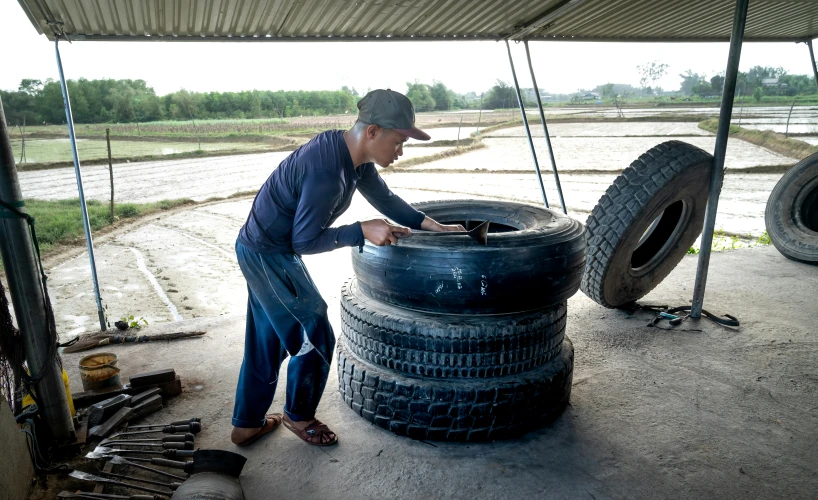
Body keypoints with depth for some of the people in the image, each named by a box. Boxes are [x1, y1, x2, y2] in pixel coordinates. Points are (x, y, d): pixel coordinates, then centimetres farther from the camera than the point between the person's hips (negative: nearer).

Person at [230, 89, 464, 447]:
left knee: (265, 342, 19)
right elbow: (304, 242, -24)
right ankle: (298, 416, 27)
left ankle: (247, 424, 35)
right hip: (268, 256, -9)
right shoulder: (327, 171, -31)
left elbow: (385, 198, 8)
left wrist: (432, 225, 2)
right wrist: (362, 231, -23)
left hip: (258, 249, 9)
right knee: (315, 337, 3)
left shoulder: (354, 156, -2)